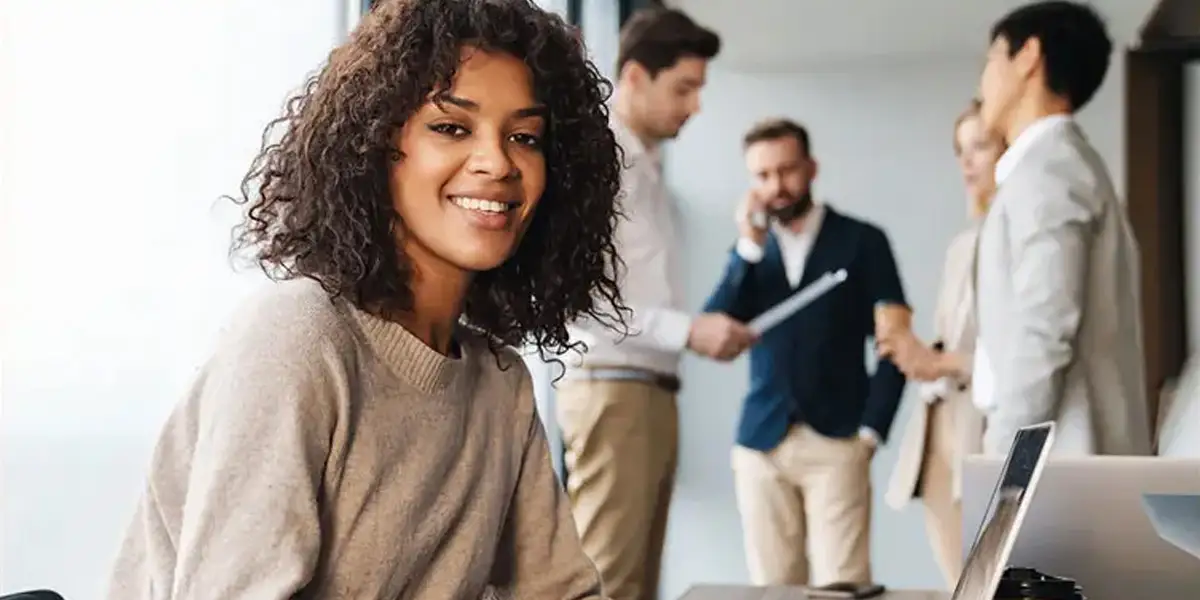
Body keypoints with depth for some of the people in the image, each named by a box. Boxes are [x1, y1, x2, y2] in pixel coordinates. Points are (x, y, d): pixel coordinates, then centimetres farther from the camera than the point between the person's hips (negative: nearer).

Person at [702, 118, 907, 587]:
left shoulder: (861, 241, 5)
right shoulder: (750, 250, 14)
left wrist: (870, 432, -5)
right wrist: (749, 248, -5)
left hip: (836, 443, -3)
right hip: (761, 444, 3)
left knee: (842, 586, -9)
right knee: (772, 587, 2)